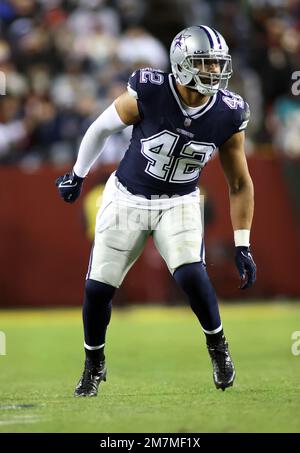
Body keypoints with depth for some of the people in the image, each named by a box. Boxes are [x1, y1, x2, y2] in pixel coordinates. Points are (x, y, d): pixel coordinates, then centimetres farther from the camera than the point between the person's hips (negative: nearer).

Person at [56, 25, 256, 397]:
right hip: (127, 198, 0)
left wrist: (242, 246, -8)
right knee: (98, 288, -2)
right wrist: (77, 175, 10)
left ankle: (217, 345, 4)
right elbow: (102, 128, -3)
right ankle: (94, 365, 24)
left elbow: (239, 184, -4)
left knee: (191, 274, -24)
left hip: (179, 203, 0)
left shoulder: (228, 115, -15)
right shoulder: (148, 94, -23)